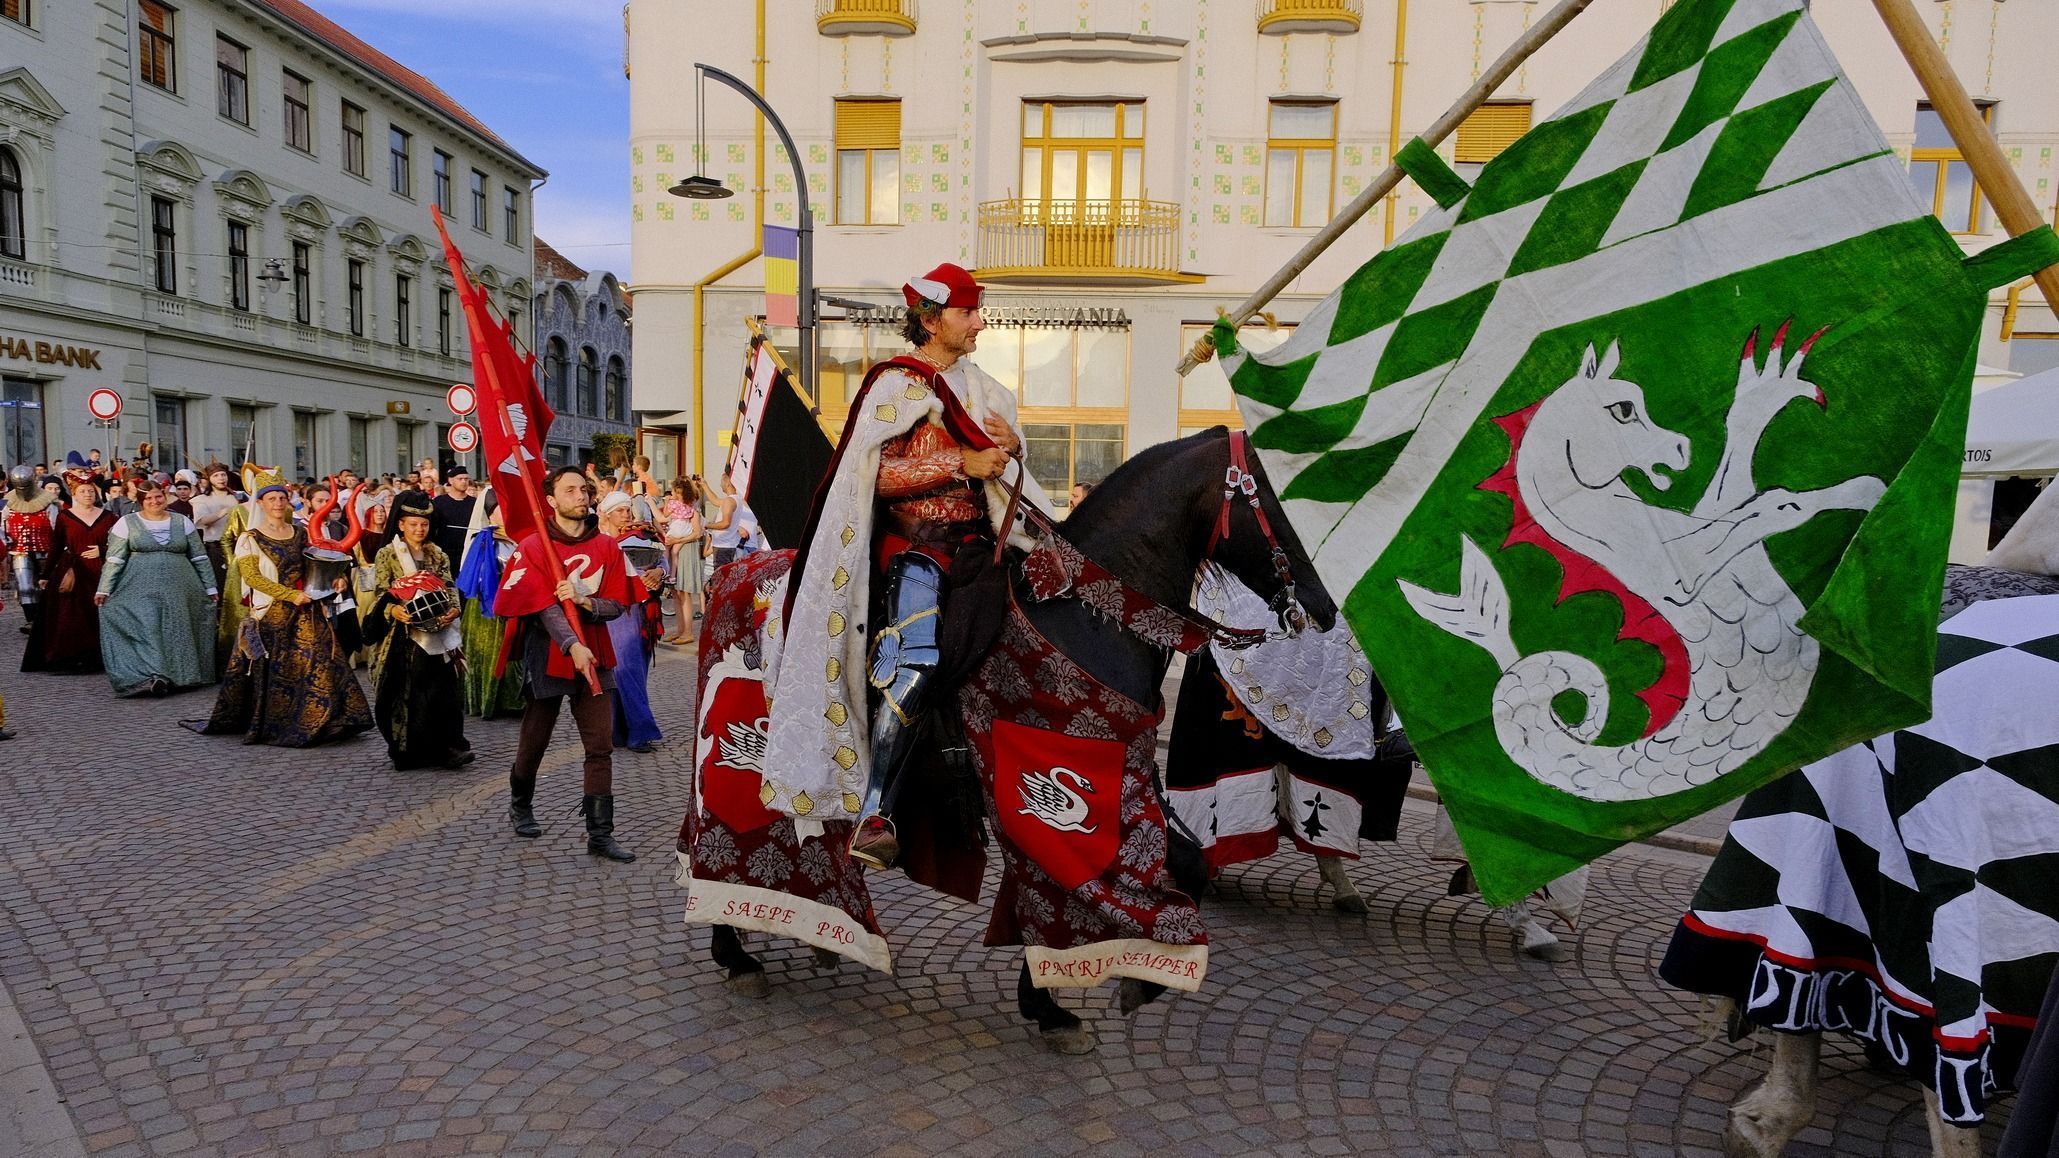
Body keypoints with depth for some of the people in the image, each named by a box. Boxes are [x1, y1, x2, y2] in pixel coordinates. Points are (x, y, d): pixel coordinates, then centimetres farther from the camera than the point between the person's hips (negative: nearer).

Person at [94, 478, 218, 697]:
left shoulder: (182, 522, 9)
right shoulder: (126, 523, 5)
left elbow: (200, 558, 11)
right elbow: (114, 560, 3)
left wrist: (210, 587, 8)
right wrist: (104, 589, -4)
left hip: (178, 589, 2)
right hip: (140, 590, -2)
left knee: (176, 630, 4)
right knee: (145, 628, -10)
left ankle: (178, 676, 11)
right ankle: (150, 676, -12)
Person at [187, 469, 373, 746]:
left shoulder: (301, 534, 11)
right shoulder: (250, 538, -2)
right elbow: (252, 577, -11)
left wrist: (333, 580, -2)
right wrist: (291, 595, -20)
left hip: (306, 612, 4)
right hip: (270, 614, -3)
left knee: (317, 666, -2)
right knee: (270, 673, 0)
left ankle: (315, 722, 6)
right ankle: (267, 725, 13)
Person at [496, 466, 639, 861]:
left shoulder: (607, 547, 4)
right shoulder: (532, 547, -5)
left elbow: (617, 605, 1)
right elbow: (544, 606, -16)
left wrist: (583, 600, -19)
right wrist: (572, 646, -29)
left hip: (595, 659, 2)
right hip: (549, 658, -2)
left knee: (601, 747, -3)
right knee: (535, 741, 14)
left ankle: (600, 834, 1)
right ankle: (520, 804, 42)